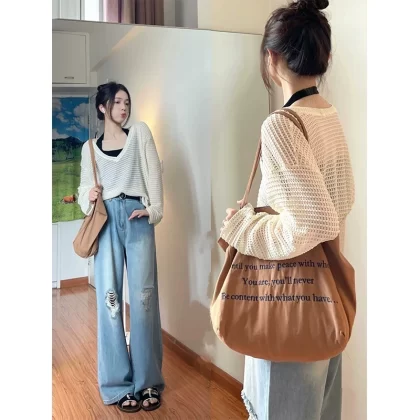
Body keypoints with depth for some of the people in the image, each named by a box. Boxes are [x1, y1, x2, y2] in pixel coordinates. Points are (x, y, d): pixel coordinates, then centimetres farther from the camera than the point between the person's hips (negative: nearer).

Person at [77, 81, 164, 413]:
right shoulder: (90, 147, 16)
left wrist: (155, 209, -9)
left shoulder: (140, 132, 14)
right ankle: (120, 384, 4)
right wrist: (88, 198, -4)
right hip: (107, 220, 1)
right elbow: (84, 189, 19)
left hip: (137, 218, -1)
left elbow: (154, 173, 5)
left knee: (144, 297, -4)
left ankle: (148, 381, 5)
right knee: (109, 298, -4)